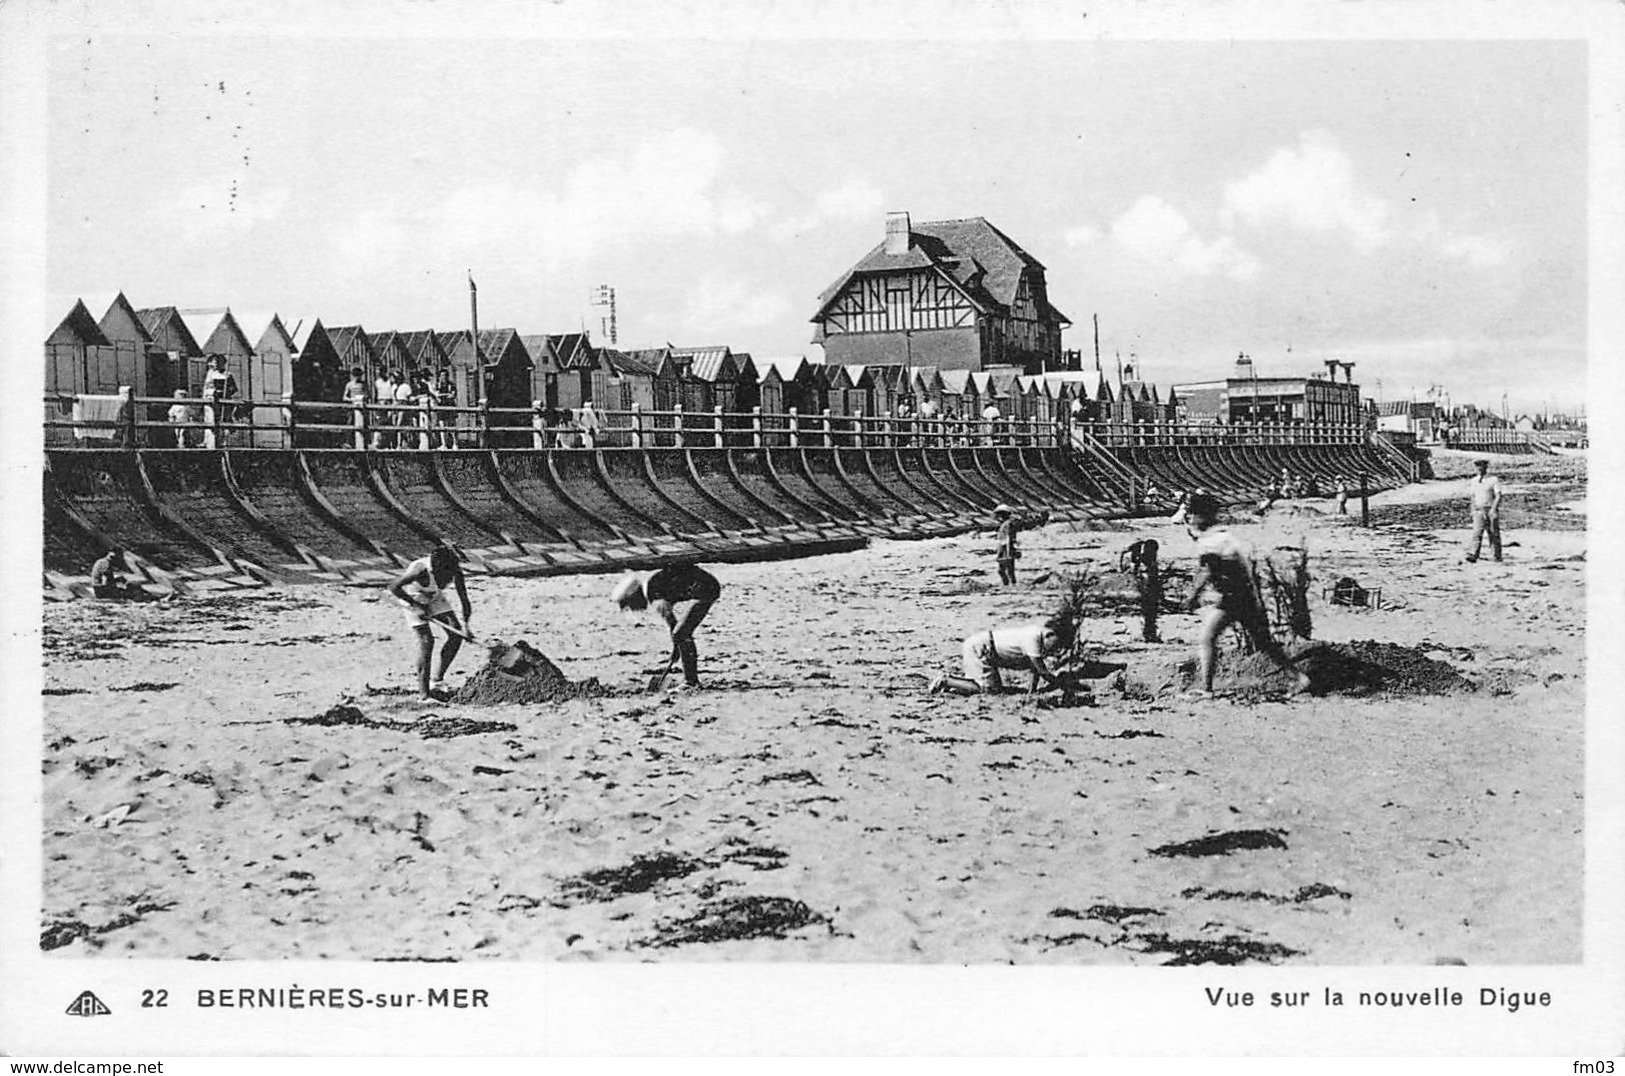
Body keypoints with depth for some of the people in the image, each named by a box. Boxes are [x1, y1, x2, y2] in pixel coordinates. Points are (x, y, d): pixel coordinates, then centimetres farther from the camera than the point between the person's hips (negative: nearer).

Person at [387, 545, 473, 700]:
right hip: (413, 599, -5)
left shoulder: (455, 572, -25)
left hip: (435, 597, 5)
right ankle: (423, 694, -8)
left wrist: (465, 625, -30)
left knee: (456, 634, -5)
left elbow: (464, 600, -19)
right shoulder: (420, 570, -38)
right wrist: (417, 606, -28)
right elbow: (394, 587, -30)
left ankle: (438, 680, 8)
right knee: (426, 641, -15)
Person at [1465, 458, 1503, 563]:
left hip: (1491, 511, -3)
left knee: (1494, 534, 4)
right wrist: (1473, 510, 13)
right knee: (1477, 533, -10)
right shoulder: (1474, 480, 12)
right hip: (1479, 510, 3)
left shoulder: (1494, 480, -4)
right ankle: (1472, 555, -20)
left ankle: (1497, 556, 15)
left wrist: (1493, 509, -20)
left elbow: (1498, 496, -10)